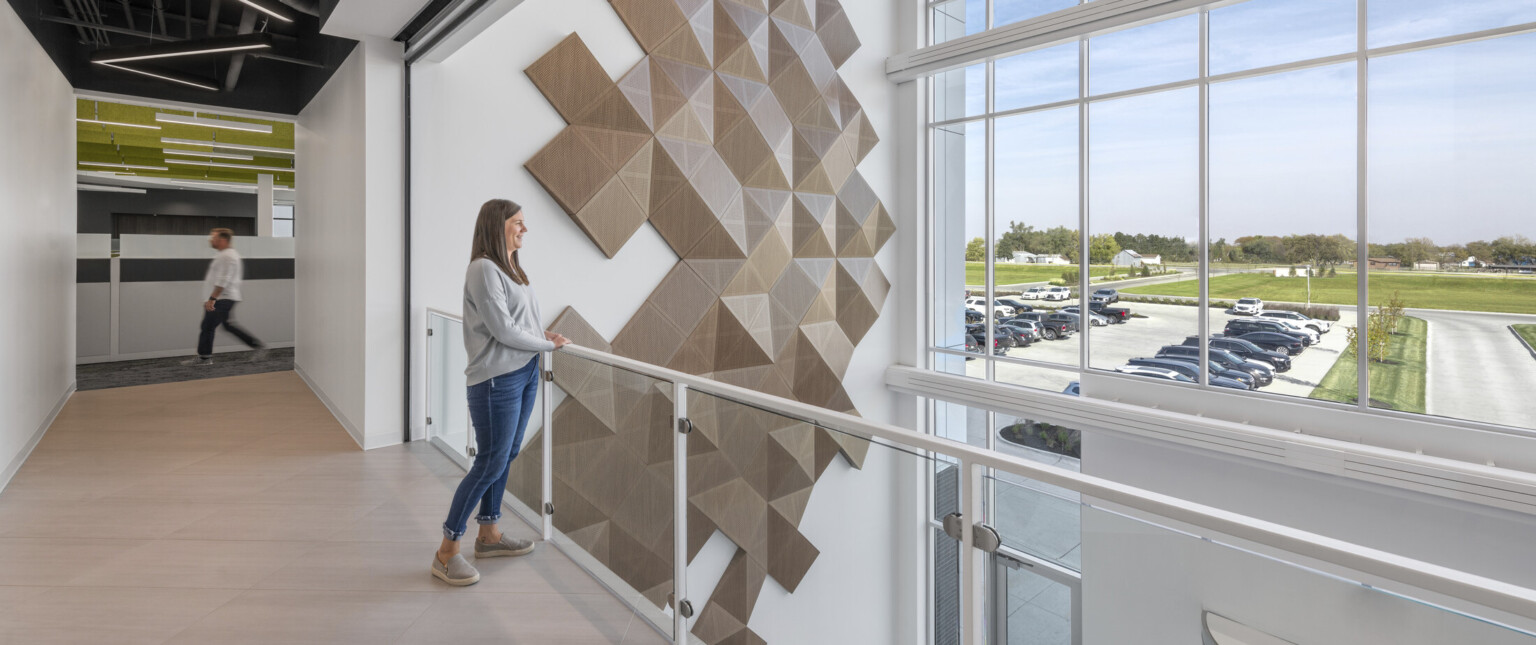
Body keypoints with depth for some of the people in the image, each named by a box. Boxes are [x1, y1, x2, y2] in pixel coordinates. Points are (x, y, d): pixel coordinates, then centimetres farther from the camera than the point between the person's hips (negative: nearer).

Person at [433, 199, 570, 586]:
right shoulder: (484, 268, -14)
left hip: (525, 373, 9)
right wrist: (547, 345, -8)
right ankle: (446, 552, 12)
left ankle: (488, 535, 32)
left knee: (506, 457, 16)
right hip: (496, 379, -9)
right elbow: (502, 330, -17)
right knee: (490, 463, -3)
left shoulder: (511, 268, 13)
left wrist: (541, 334, 0)